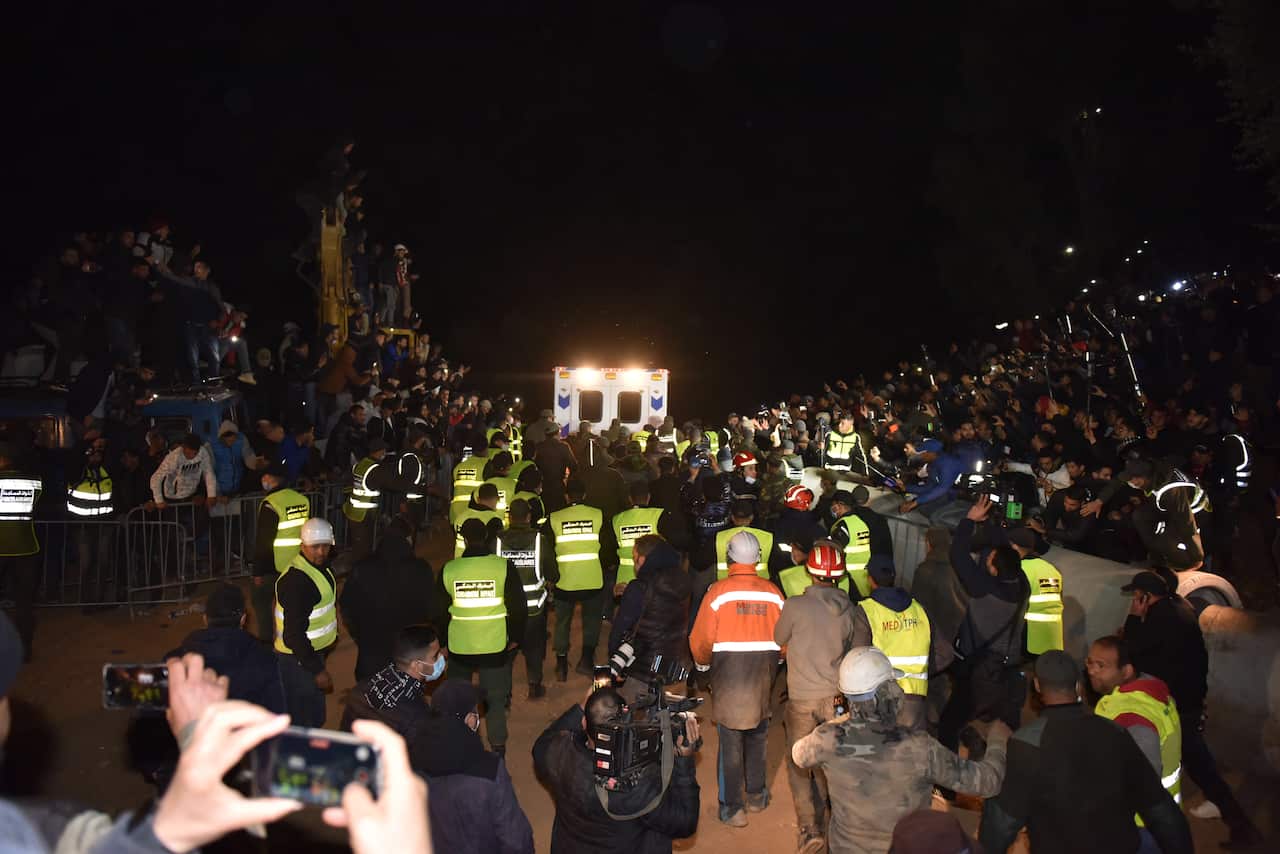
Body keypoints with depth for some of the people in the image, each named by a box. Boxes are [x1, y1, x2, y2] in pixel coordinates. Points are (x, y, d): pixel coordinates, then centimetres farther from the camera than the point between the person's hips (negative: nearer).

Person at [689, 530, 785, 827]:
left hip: (728, 675, -3)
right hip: (763, 676, 3)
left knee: (731, 740, 6)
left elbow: (701, 639, -9)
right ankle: (756, 795, 32)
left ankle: (732, 807, 12)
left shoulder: (718, 591, -12)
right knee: (757, 735, 20)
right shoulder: (772, 592, -4)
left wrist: (703, 662, 12)